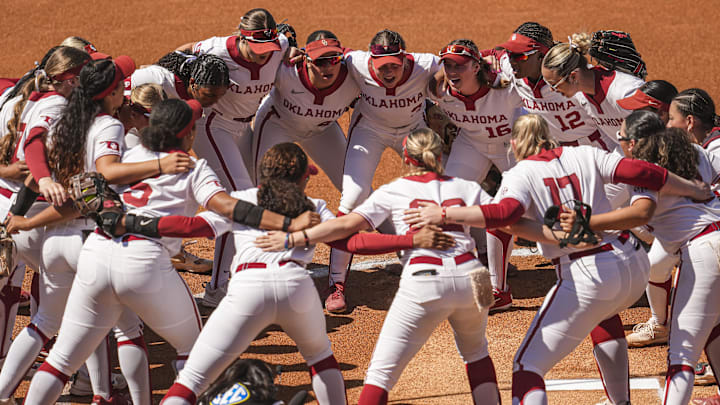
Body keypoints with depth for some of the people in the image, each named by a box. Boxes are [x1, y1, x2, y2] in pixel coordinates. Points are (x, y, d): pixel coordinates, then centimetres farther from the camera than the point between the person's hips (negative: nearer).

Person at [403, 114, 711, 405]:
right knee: (602, 312, 42)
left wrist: (444, 214, -20)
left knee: (528, 365, -2)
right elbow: (642, 172, 5)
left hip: (587, 278, -6)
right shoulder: (585, 156, 11)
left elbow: (505, 213, -20)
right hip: (634, 265, 6)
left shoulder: (521, 174, 0)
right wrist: (695, 190, 16)